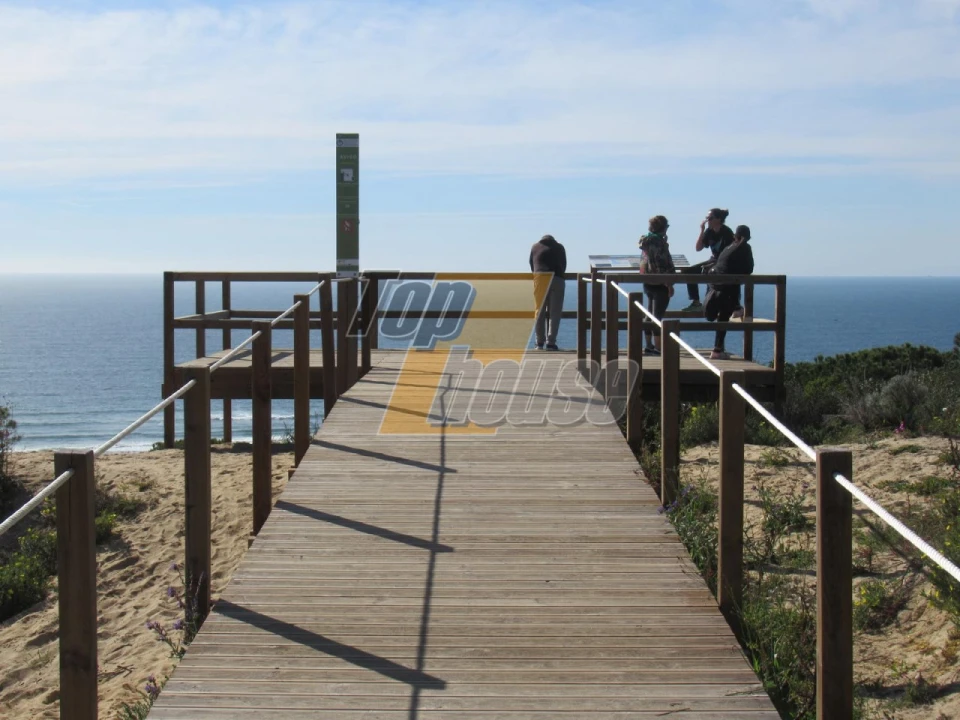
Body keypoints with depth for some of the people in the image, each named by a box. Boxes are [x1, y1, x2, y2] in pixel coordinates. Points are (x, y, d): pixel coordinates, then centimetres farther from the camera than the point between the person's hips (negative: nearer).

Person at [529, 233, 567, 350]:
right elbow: (563, 266, 17)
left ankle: (540, 342, 8)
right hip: (557, 280, -1)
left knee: (540, 312, 8)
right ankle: (551, 342, -5)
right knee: (555, 313, 1)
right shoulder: (559, 248, 17)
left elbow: (532, 265, 17)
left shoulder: (535, 246, 18)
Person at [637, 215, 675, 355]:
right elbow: (663, 265, -19)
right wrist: (669, 285, -17)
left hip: (648, 283, 9)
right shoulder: (659, 242, -16)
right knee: (658, 315, -7)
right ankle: (658, 347, -8)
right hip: (659, 283, -9)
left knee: (650, 315, 14)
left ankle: (649, 346, 19)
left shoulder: (647, 240, 10)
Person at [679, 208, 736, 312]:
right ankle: (696, 302, 1)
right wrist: (702, 231, -9)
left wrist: (712, 265, -25)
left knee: (705, 270, -33)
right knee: (688, 271, 0)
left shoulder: (727, 232, -16)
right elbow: (698, 248, 1)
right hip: (713, 261, 8)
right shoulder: (709, 231, 3)